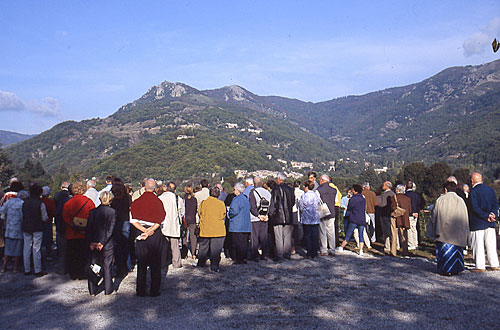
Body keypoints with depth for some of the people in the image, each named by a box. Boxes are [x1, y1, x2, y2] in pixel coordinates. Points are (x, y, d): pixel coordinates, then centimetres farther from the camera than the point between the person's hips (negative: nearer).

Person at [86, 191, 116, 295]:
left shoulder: (93, 211, -1)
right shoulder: (112, 212, -8)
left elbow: (88, 229, -2)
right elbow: (111, 229, -12)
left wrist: (90, 243, -1)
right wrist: (103, 242, -10)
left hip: (93, 243, 2)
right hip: (108, 243, -2)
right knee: (107, 266, 8)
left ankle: (92, 290, 16)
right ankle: (108, 289, 13)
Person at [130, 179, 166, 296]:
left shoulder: (136, 202, -1)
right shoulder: (158, 202, -5)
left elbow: (133, 221, -8)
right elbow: (159, 221, -13)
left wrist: (144, 230, -10)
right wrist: (150, 231, -13)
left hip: (140, 233, 1)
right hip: (156, 234, -1)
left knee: (141, 264, 10)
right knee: (155, 264, 7)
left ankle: (141, 290, 14)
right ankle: (154, 290, 10)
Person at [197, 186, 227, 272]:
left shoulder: (203, 203, -3)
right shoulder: (221, 204, -8)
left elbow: (199, 213, 9)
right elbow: (223, 216, 1)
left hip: (205, 229, 3)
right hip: (218, 231, -3)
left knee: (203, 247, 18)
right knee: (215, 249, 3)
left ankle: (200, 264, 32)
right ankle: (214, 267, 2)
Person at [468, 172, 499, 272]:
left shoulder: (473, 191, -12)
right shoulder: (490, 189, 8)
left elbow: (475, 208, -18)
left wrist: (487, 217, -14)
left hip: (477, 223, -6)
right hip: (490, 223, 6)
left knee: (478, 245, 0)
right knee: (491, 244, 12)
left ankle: (480, 266, 4)